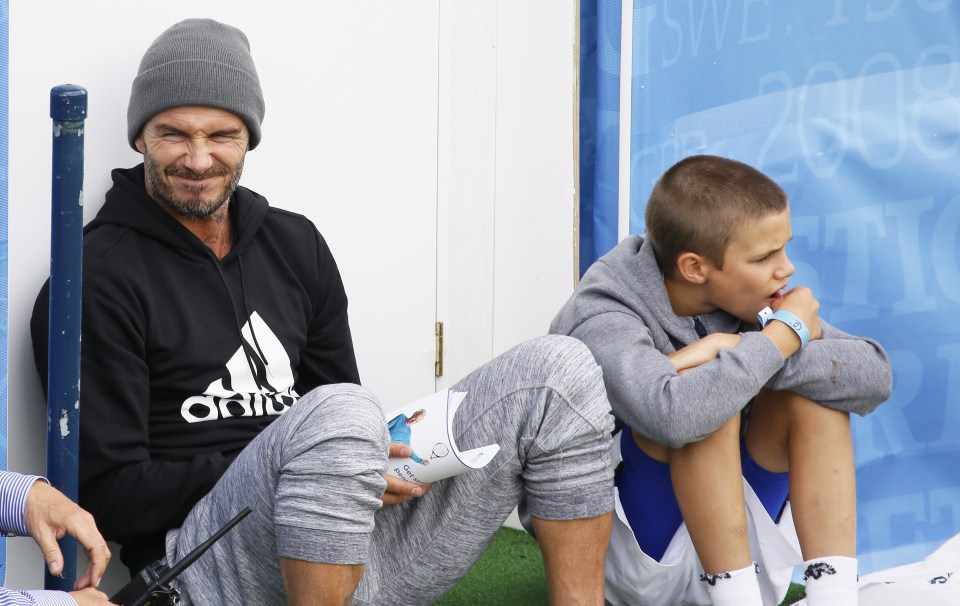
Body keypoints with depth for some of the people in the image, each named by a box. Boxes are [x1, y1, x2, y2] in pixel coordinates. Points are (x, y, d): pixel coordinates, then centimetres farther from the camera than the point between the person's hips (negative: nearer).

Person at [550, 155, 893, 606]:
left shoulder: (743, 299, -5)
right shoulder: (602, 319, -22)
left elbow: (874, 375, -15)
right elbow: (673, 415, -44)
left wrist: (739, 349, -28)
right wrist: (784, 334, -28)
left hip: (737, 550, 6)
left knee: (817, 383, -13)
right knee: (704, 405, -29)